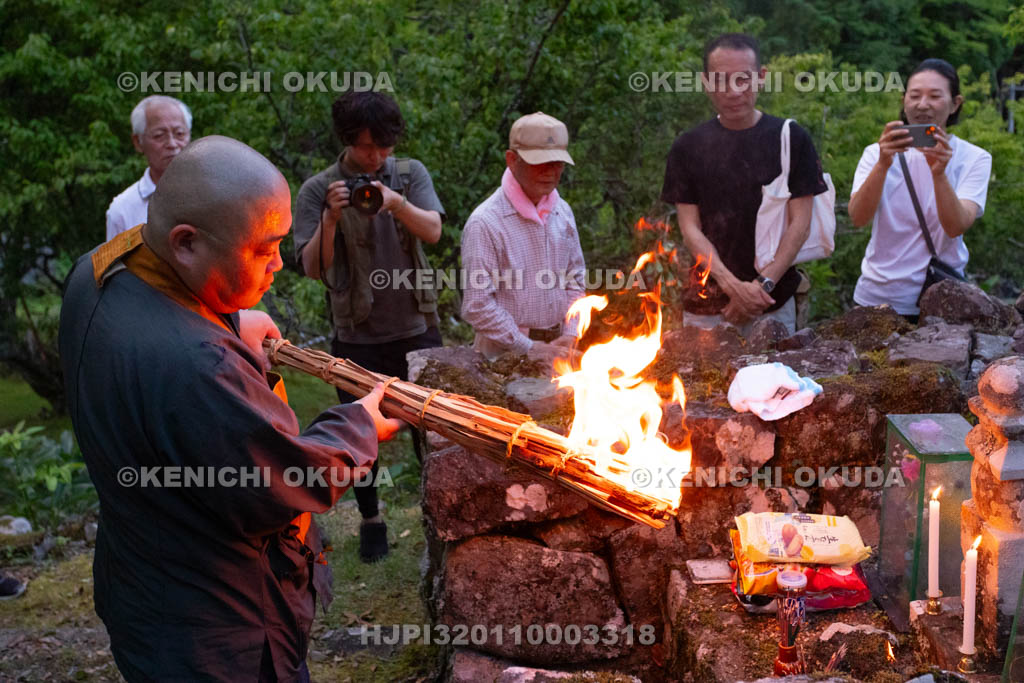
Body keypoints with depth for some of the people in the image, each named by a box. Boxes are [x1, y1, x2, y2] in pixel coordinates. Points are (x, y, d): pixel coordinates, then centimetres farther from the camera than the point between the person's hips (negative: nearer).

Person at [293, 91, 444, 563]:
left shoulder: (410, 175, 2)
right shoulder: (317, 191, -3)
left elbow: (432, 231, -13)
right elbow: (312, 268, -9)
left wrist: (397, 203, -31)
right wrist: (330, 217, -24)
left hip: (416, 327, 1)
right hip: (357, 335, -1)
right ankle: (371, 519, 29)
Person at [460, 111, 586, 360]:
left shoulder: (562, 212, 10)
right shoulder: (485, 222, -12)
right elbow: (477, 306, -14)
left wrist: (570, 334, 3)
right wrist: (529, 347, -12)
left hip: (555, 348, 5)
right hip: (504, 353, -5)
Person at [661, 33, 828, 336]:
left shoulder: (791, 138, 1)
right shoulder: (688, 147, 4)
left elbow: (800, 224, -1)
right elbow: (690, 228, 0)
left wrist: (763, 284, -13)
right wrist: (733, 285, -14)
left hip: (774, 304, 0)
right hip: (706, 308, 1)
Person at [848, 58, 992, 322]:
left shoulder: (974, 159, -1)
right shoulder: (877, 152, 2)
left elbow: (956, 227, -17)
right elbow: (858, 218, -15)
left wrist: (939, 173, -32)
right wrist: (882, 165, -29)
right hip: (877, 296, 1)